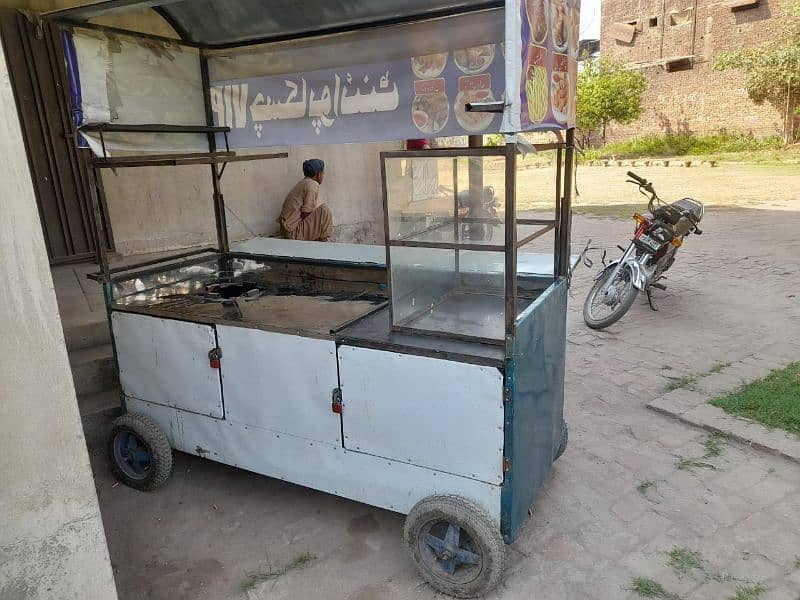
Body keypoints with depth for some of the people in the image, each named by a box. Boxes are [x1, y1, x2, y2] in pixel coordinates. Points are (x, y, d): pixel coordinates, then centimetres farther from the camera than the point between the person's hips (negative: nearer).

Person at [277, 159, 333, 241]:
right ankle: (323, 241, -5)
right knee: (324, 209, -14)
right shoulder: (313, 185, -15)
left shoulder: (303, 182, 13)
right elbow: (305, 213, -17)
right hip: (293, 231, -10)